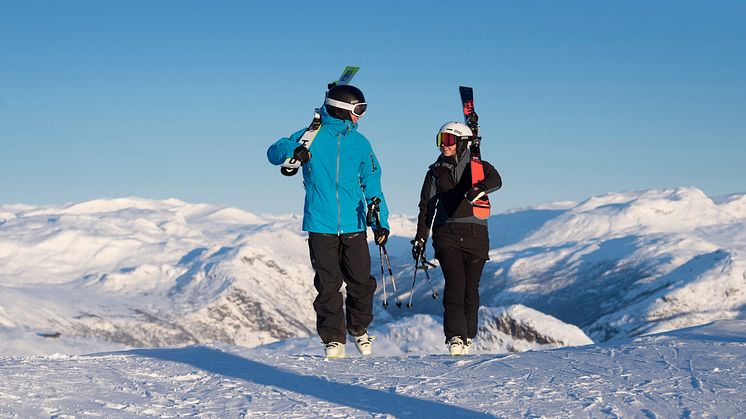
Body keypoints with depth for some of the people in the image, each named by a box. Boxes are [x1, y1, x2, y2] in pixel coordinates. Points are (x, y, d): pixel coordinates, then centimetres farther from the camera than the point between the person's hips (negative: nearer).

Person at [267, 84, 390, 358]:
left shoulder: (360, 143, 9)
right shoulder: (312, 137, 1)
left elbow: (372, 185, 10)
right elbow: (274, 153, -1)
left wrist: (381, 221, -1)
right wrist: (292, 150, -25)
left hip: (354, 225, 2)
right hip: (320, 225, -2)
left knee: (361, 281, 2)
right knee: (328, 285, 1)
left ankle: (359, 328, 25)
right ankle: (333, 338, 12)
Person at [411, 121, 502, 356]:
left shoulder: (478, 167, 7)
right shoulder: (436, 172, 14)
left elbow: (495, 180, -15)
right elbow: (426, 206, 15)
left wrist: (479, 189, -36)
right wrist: (420, 238, 8)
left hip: (475, 234, 0)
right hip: (446, 234, 0)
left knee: (471, 290, 1)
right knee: (455, 284, -16)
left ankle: (467, 338, 14)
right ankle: (455, 338, -21)